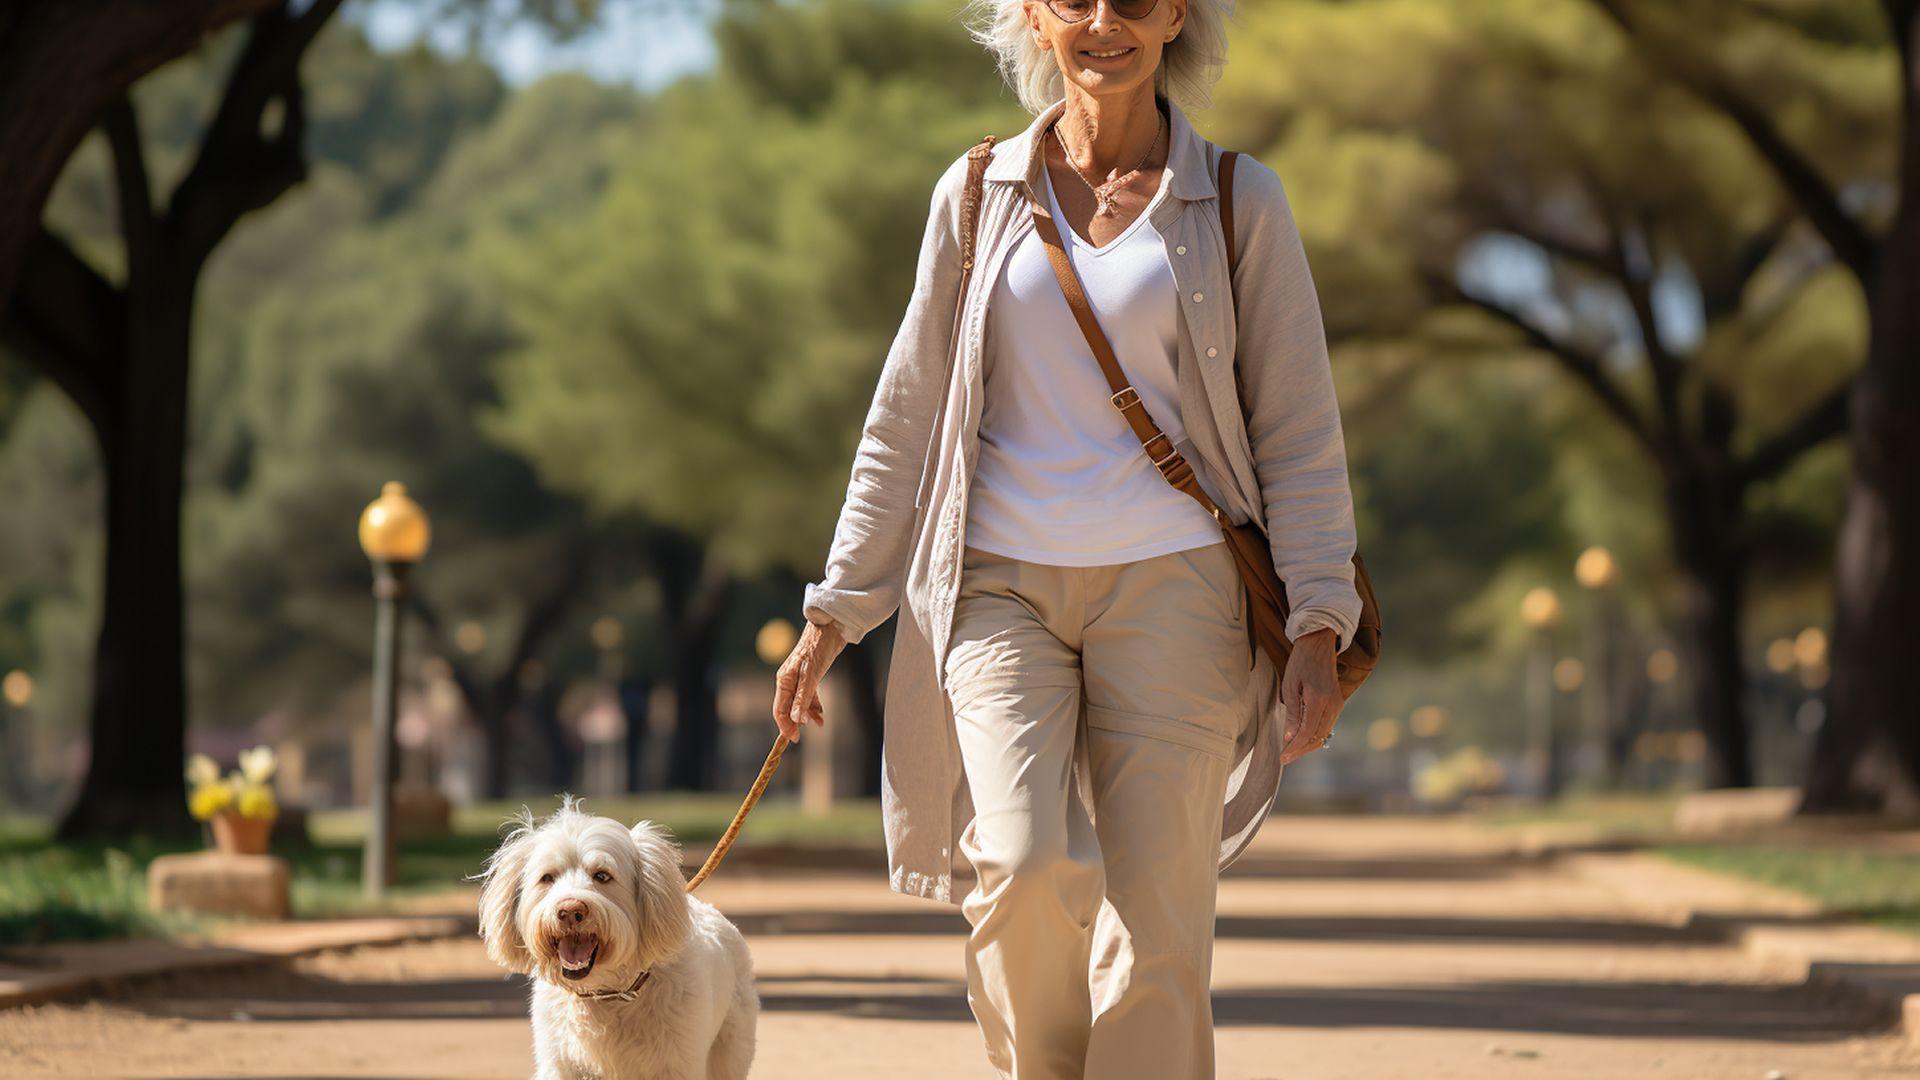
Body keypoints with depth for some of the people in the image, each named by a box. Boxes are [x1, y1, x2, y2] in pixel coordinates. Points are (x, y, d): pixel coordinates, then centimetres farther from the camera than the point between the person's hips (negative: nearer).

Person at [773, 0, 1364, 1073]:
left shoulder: (1238, 202, 6)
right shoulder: (977, 195, 10)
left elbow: (1300, 430, 5)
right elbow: (907, 417, 14)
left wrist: (1318, 624, -6)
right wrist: (835, 612, 11)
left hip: (1171, 585, -1)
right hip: (1002, 583, 1)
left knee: (1156, 921, -7)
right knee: (1024, 865, -21)